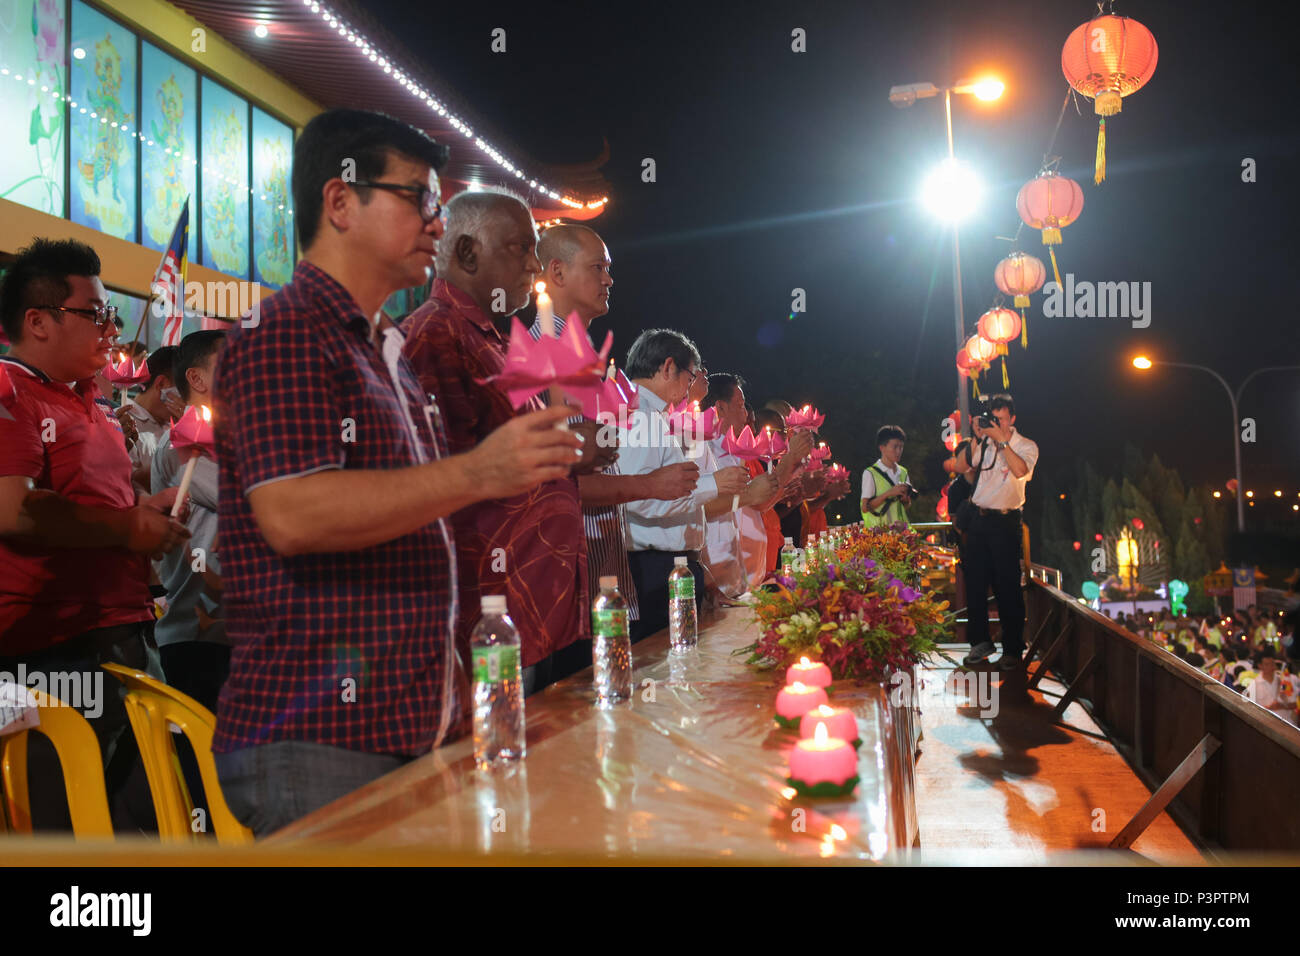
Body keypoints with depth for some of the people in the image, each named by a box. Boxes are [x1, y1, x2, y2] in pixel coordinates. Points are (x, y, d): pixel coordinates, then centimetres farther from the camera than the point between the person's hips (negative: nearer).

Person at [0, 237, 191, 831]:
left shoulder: (92, 406, 21)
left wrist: (148, 509, 16)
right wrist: (129, 528, -14)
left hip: (127, 639, 9)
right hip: (56, 652, -9)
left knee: (144, 814, 14)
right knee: (68, 826, 0)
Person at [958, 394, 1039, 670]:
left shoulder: (1026, 446, -2)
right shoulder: (985, 444, 13)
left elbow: (1020, 470, -23)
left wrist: (1001, 440, -20)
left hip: (1005, 522, -5)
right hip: (980, 519, 5)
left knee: (1007, 586, -3)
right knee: (975, 580, 8)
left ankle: (1013, 650, 7)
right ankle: (981, 642, 22)